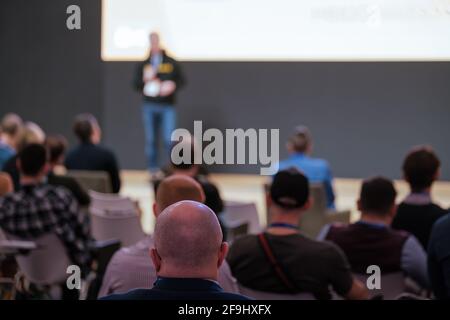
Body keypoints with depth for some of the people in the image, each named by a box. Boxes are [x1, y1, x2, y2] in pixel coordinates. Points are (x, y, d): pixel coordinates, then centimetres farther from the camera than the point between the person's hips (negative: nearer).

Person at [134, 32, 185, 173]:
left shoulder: (171, 63, 6)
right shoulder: (143, 64, 10)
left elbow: (181, 80, 8)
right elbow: (136, 85, 9)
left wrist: (173, 85, -12)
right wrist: (145, 79, -11)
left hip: (167, 106, -2)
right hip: (149, 107, 2)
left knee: (169, 140, -10)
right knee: (150, 140, 3)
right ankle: (153, 170, 12)